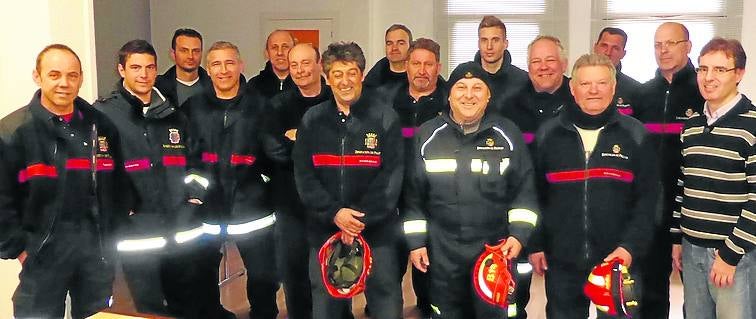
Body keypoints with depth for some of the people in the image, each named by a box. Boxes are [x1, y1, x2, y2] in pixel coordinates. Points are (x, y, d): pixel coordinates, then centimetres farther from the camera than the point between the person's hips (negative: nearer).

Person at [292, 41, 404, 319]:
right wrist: (334, 213, -13)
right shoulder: (312, 119, 7)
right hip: (324, 229, 3)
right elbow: (304, 174, 1)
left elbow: (391, 175, -7)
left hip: (377, 229, -2)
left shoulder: (385, 117, -1)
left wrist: (362, 217, -15)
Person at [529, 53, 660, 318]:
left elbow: (647, 199, -2)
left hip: (620, 260, -1)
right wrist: (535, 244, 3)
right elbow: (535, 195, 7)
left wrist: (631, 246, -12)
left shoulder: (636, 135, 1)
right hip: (561, 262, 1)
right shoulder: (548, 135, 4)